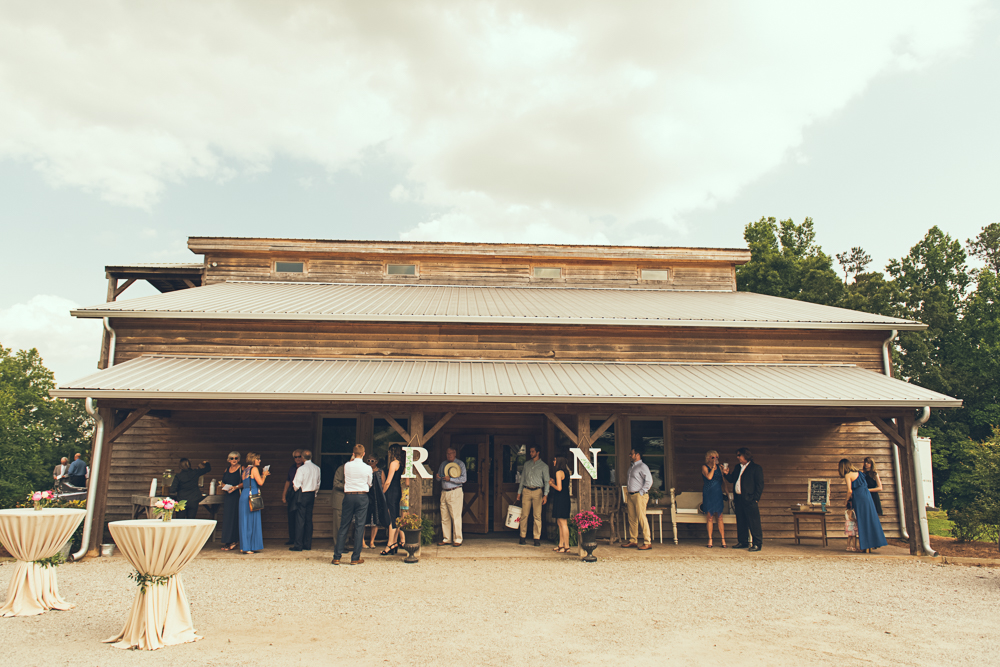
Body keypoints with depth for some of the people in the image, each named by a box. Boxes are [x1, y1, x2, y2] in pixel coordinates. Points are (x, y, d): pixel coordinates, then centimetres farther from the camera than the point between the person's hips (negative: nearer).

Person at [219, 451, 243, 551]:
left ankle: (233, 542, -2)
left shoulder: (241, 469, -1)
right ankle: (227, 542, 9)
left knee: (235, 518, -6)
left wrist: (236, 487, -20)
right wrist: (223, 487, 0)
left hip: (237, 496, -5)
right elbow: (223, 482, 21)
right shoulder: (227, 470, 15)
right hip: (228, 496, 6)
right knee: (227, 518, 3)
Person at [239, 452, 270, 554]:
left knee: (245, 521, 11)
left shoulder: (245, 470, 17)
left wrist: (263, 475, 21)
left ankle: (244, 546, 17)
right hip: (252, 496, -9)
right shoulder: (254, 469, -9)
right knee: (252, 521, -3)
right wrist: (264, 475, 3)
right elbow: (260, 483, -15)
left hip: (244, 496, 9)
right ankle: (249, 547, -1)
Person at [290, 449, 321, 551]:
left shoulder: (301, 469, -15)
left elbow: (296, 484, -13)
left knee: (300, 520, -2)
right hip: (312, 495, 6)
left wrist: (296, 490, 9)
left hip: (302, 494, -6)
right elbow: (318, 483, 10)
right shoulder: (317, 468, 4)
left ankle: (298, 545, 0)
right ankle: (308, 544, 14)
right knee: (309, 519, 11)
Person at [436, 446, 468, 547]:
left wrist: (450, 479, -15)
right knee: (444, 517, 5)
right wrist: (437, 477, -3)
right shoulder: (443, 464, 17)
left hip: (455, 492, -5)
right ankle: (446, 539, 14)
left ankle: (457, 540, 2)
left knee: (456, 517, -5)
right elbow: (439, 478, 21)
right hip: (444, 492, 5)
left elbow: (463, 479, -10)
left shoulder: (460, 464, -1)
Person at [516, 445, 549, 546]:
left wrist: (545, 495, -6)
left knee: (537, 516, -3)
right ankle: (523, 537, 6)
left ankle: (537, 539, 2)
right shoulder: (526, 464, 15)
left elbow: (547, 481, 3)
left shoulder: (544, 466, 5)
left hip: (537, 491, -2)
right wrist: (519, 492, 12)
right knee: (524, 514, -1)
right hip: (526, 490, 2)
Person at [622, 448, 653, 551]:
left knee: (641, 518, -9)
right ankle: (633, 541, 14)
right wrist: (627, 488, 14)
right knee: (632, 518, 8)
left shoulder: (642, 466, -8)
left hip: (639, 495, -9)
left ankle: (647, 543, -6)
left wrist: (641, 492, -15)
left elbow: (649, 481, -15)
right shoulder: (631, 467, 19)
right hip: (631, 495, 9)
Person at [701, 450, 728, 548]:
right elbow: (709, 477, -17)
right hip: (708, 494, -3)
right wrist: (713, 467, -12)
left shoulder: (719, 467, 12)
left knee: (719, 518, 1)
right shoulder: (705, 467, 0)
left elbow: (723, 480, 21)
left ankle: (723, 540, 4)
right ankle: (710, 540, 7)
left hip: (718, 494, 3)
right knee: (709, 517, -1)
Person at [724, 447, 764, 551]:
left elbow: (760, 484, -5)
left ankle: (757, 544, 0)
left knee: (754, 522, -5)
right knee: (740, 522, 11)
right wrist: (726, 474, 0)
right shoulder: (737, 468, 18)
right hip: (738, 499, 7)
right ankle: (742, 542, 19)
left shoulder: (756, 468, -2)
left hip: (749, 499, -7)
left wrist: (756, 498, -12)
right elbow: (732, 480, 19)